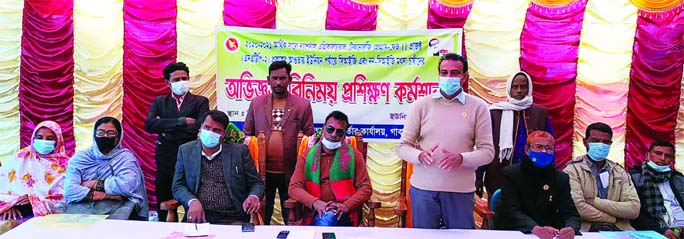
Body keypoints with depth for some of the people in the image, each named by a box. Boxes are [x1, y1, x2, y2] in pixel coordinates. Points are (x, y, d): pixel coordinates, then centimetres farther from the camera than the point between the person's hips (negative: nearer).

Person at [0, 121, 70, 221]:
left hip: (44, 216, -2)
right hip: (15, 209, 2)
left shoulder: (64, 166, 6)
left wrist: (37, 201, -15)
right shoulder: (20, 158, 14)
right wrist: (10, 204, -12)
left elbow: (63, 201, -2)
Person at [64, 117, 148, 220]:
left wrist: (95, 184, -3)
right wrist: (108, 195, -11)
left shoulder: (125, 157, 8)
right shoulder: (79, 158, 11)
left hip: (116, 209, -2)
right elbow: (69, 190, -5)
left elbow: (128, 185, -12)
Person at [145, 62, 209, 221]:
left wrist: (167, 128, -7)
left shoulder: (200, 101, 4)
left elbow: (200, 126, -13)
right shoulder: (159, 102, 12)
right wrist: (180, 122, -14)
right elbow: (149, 125, -5)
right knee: (164, 208, 9)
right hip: (165, 159, 3)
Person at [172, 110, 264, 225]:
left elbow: (256, 184, 10)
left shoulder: (240, 151, 7)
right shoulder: (185, 150, 12)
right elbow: (178, 186, 11)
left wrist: (254, 197, -14)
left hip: (232, 219, -1)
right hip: (198, 217, 1)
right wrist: (192, 201, -11)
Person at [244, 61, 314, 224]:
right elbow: (247, 134, 11)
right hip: (263, 171, 2)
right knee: (262, 217, 13)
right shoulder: (256, 103, 8)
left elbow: (309, 137, 4)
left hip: (291, 172, -1)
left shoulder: (303, 105, 2)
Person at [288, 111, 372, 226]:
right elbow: (294, 187, 4)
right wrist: (315, 202, -15)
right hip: (315, 213, 1)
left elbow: (366, 188, 4)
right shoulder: (307, 156, 11)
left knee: (328, 217, -34)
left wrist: (346, 206, -14)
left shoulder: (353, 155, 8)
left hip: (344, 213, -1)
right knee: (325, 218, -33)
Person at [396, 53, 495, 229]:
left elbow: (487, 151, -1)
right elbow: (403, 147, 4)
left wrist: (461, 158, -19)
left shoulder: (478, 107, 1)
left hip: (461, 190, -1)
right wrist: (419, 155, -17)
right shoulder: (421, 104, 4)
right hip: (423, 188, 1)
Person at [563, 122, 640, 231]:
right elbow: (579, 208, -14)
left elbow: (634, 209, 0)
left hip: (619, 230, 3)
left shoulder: (620, 172, 13)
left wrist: (595, 201, -8)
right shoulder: (572, 170, -1)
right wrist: (614, 218, -4)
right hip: (586, 230, -3)